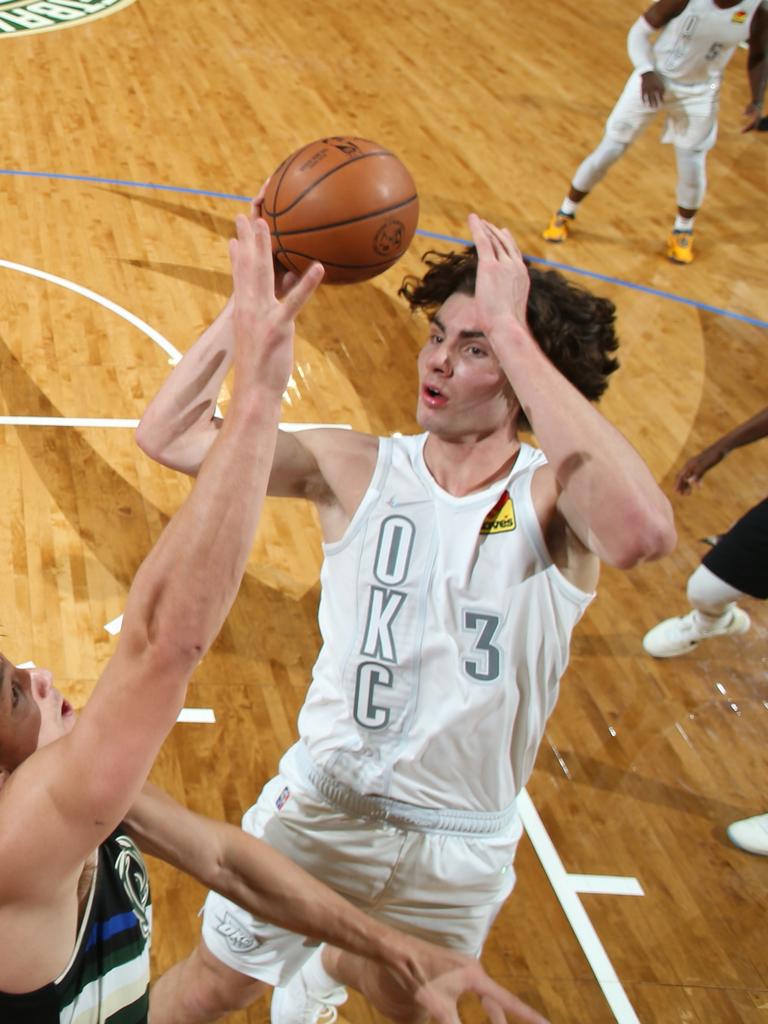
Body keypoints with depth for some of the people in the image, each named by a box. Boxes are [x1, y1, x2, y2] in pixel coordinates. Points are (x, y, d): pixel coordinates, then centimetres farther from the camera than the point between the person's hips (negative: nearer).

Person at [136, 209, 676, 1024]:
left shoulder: (555, 495, -19)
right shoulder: (358, 470, -12)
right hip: (320, 809, 0)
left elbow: (643, 532, -43)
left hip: (461, 850, 0)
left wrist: (514, 335, -41)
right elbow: (169, 435, -16)